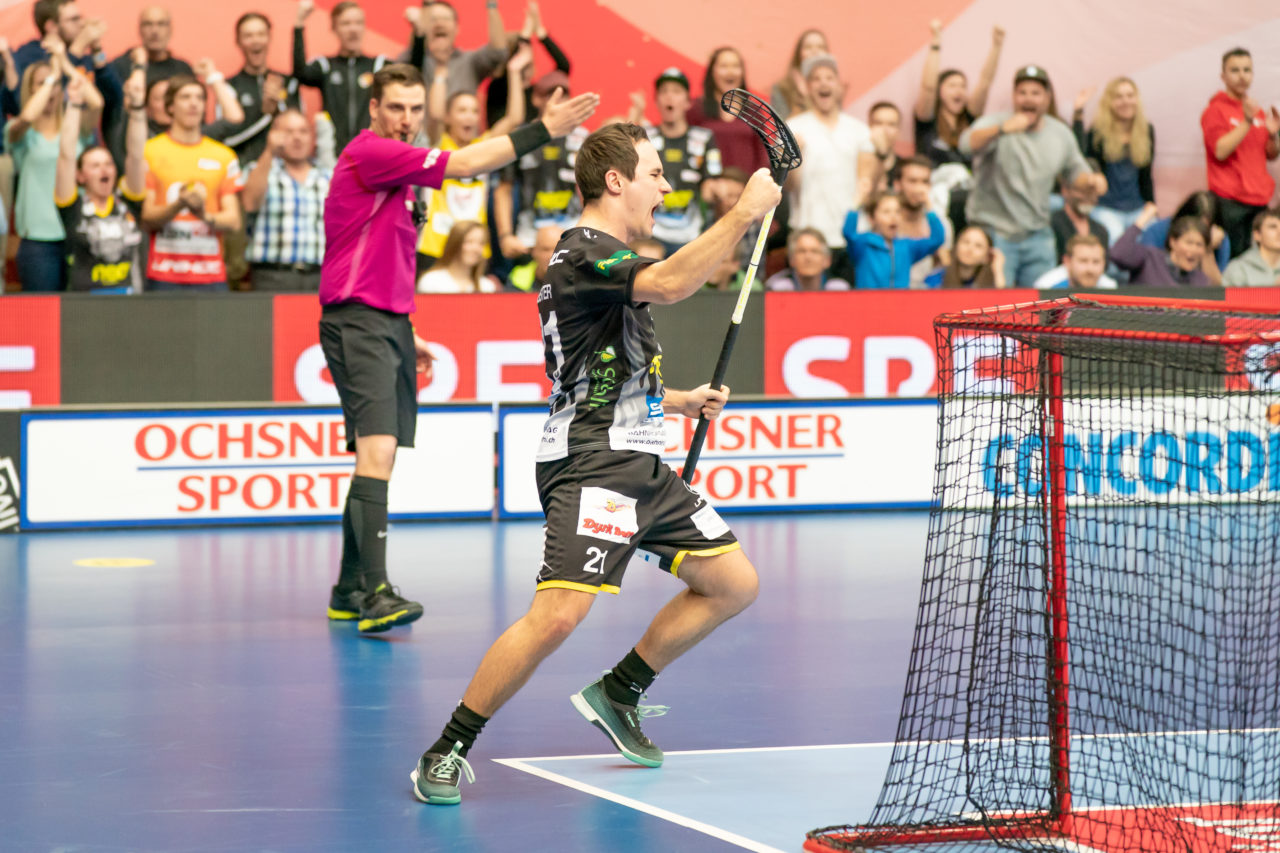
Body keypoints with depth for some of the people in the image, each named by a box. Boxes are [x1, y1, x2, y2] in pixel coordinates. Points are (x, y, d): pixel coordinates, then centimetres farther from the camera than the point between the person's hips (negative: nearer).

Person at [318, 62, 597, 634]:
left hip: (390, 324, 10)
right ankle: (375, 591, -29)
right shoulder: (369, 152, -11)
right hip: (357, 323, -10)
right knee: (376, 451, -21)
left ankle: (350, 590, 17)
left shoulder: (399, 165, 20)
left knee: (378, 460, 11)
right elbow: (463, 164, -20)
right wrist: (542, 130, -17)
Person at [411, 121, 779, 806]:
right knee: (558, 615, -23)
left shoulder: (608, 259, 22)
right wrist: (745, 213, -25)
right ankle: (447, 751, -11)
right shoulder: (583, 253, -11)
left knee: (734, 583, 12)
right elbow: (671, 283, -31)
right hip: (591, 465, -11)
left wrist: (678, 401, 24)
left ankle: (618, 694, 24)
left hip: (641, 465, 11)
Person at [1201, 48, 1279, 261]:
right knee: (1233, 260, -8)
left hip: (1259, 200, 6)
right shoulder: (1215, 110, -3)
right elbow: (1221, 151, -15)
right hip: (1230, 201, -6)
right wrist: (1247, 122, -21)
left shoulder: (1258, 111, 15)